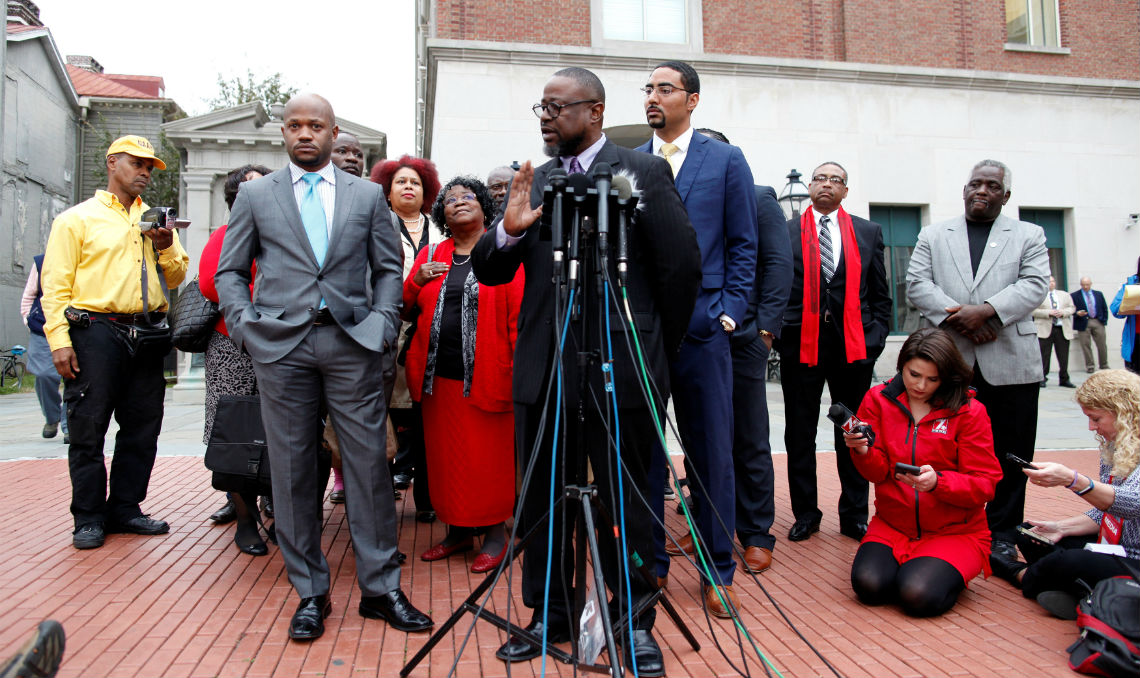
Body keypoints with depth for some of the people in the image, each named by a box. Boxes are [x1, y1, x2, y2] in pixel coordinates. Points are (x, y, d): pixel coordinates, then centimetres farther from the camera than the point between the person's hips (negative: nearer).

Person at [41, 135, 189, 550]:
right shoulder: (77, 219, 4)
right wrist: (58, 339, -12)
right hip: (96, 332, -5)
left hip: (146, 336, 5)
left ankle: (125, 508, 19)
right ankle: (89, 518, 9)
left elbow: (176, 278, 17)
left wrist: (167, 248, -3)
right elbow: (56, 285, -2)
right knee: (88, 428, -2)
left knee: (142, 427, 7)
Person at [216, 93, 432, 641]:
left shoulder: (367, 195, 13)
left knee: (368, 465, 0)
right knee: (292, 470, 4)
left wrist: (381, 325, 0)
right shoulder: (255, 196, 13)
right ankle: (310, 592, 18)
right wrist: (244, 325, -2)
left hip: (352, 343, 0)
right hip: (280, 346, 1)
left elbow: (388, 269, 13)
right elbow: (229, 272, 13)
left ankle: (380, 588, 13)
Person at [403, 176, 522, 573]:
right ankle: (457, 530, 24)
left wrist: (519, 366, -15)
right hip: (438, 377, 4)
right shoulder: (431, 256, 15)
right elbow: (405, 310, 18)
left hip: (486, 375, -4)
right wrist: (417, 281, -1)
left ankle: (495, 534, 15)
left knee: (490, 458, 1)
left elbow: (519, 313, -5)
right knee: (445, 457, 10)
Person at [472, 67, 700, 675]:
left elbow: (682, 266, -1)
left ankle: (634, 621, 26)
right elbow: (488, 272, 9)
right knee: (539, 500, 12)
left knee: (624, 501, 7)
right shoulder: (530, 182, 13)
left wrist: (656, 350, 4)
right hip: (541, 368, 5)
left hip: (619, 368, -4)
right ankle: (549, 615, 31)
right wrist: (507, 229, -11)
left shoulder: (644, 172, 0)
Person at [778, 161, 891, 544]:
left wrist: (875, 337, 2)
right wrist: (778, 331, -4)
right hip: (800, 345, -1)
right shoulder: (785, 233, 6)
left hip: (854, 345, 1)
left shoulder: (868, 233, 12)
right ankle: (805, 514, 19)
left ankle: (854, 516, 20)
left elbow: (880, 294, 11)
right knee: (800, 435, 6)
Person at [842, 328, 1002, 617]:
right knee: (869, 585, -22)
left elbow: (985, 484, -9)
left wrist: (937, 482, -28)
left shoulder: (969, 411, -6)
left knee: (918, 595, -25)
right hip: (892, 525, 2)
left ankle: (949, 573, 10)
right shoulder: (879, 399, 0)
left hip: (955, 531, -2)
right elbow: (879, 473, -4)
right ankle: (907, 565, 11)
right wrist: (863, 451, -28)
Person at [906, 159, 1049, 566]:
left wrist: (985, 311, -17)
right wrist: (956, 317, -13)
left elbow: (1034, 286, -2)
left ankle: (1002, 534, 17)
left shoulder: (1029, 236, 13)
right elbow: (917, 285, 1)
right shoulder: (933, 236, 14)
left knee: (1010, 453, 5)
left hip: (1010, 362, 0)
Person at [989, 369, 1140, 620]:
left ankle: (1022, 576, 3)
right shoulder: (1112, 448, 8)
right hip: (1114, 550, 9)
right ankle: (1074, 591, -10)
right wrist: (1061, 528, -1)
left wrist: (1071, 480, -51)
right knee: (1029, 534, 8)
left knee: (1069, 561, -29)